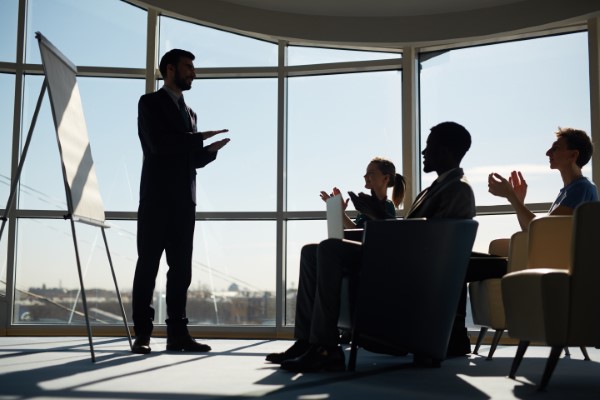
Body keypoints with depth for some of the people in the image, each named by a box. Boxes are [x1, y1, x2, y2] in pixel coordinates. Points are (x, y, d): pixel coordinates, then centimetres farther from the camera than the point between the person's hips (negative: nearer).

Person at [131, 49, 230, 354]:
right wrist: (199, 138, -9)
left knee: (181, 268, 3)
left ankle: (177, 333, 5)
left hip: (183, 201, 7)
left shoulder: (189, 112, 23)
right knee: (148, 265, -5)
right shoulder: (150, 103, 2)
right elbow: (158, 144, -14)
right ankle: (142, 334, -2)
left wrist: (210, 150, 3)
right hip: (157, 197, -6)